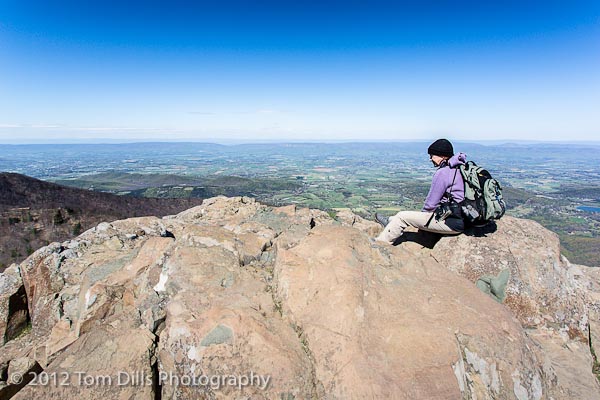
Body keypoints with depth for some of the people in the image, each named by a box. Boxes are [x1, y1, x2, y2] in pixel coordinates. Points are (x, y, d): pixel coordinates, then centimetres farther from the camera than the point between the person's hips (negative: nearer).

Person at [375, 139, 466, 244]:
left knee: (402, 217, -1)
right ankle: (391, 222, 43)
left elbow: (431, 204, -15)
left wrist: (423, 213, 6)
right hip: (464, 219, 9)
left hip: (452, 223, -9)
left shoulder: (443, 173, -17)